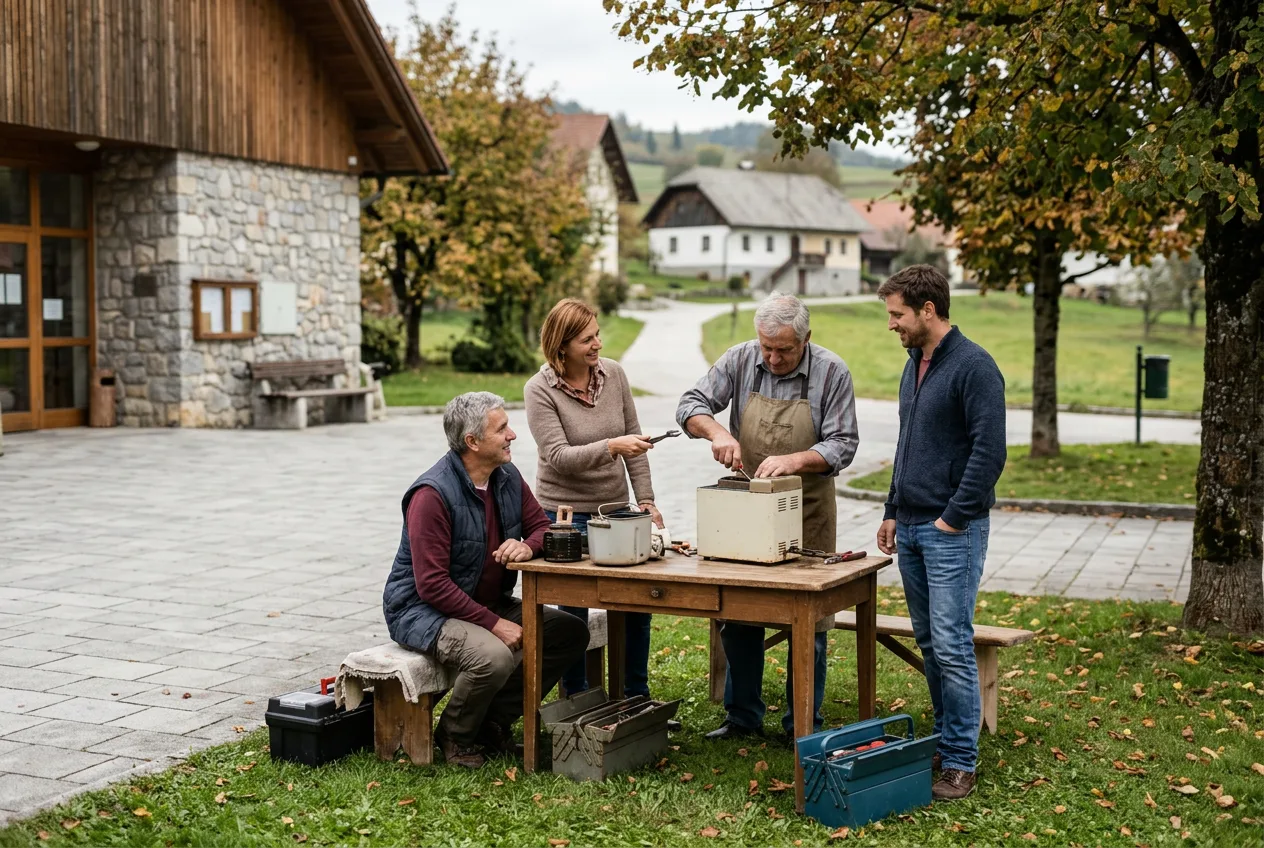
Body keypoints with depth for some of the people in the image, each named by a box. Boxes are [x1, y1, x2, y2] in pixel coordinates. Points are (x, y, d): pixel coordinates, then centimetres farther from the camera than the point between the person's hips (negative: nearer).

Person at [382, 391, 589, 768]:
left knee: (571, 633, -6)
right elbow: (432, 585, -25)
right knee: (494, 656, -35)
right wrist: (494, 623, -27)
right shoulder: (432, 494, -23)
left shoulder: (508, 478, 1)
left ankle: (494, 720, 4)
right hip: (423, 610, -8)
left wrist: (527, 546, -17)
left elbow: (543, 527, 9)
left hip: (493, 602, 8)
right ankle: (455, 736, -5)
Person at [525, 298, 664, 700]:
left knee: (636, 603, 7)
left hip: (615, 508, 4)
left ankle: (637, 697, 25)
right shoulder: (540, 390, -13)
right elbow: (558, 456, -20)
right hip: (565, 513, -4)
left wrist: (646, 500, 2)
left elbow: (633, 442, 5)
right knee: (574, 613, 1)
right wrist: (610, 447, -33)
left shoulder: (613, 373, -1)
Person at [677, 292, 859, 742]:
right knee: (737, 616, 9)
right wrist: (717, 433, -25)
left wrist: (793, 461, -28)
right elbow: (690, 405, -4)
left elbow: (842, 444, -12)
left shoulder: (832, 372, -10)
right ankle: (742, 717, 23)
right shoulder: (740, 360, -4)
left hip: (807, 510, -2)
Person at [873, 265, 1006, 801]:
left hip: (952, 532, -9)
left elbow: (989, 453, -17)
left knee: (952, 645, -7)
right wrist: (893, 513, 19)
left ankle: (960, 763, 1)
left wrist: (952, 517, -16)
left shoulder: (973, 367, -12)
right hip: (910, 530, 9)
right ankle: (945, 739, 24)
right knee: (928, 643, 13)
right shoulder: (914, 365, 15)